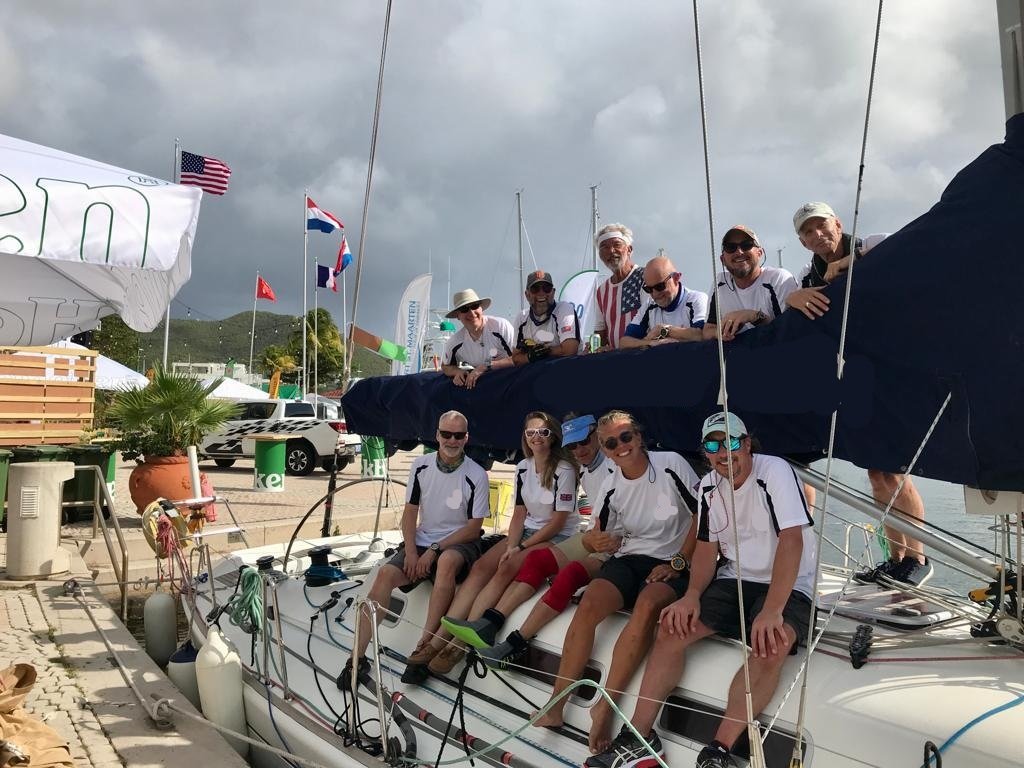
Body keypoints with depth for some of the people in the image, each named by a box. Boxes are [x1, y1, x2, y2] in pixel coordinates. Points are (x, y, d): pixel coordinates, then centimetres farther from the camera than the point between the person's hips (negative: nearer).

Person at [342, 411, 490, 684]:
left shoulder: (476, 475, -8)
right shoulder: (421, 465, 3)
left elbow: (473, 528, -7)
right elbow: (410, 512, 7)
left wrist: (433, 551, -13)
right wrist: (411, 550, -8)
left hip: (460, 543, -4)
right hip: (421, 542, 4)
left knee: (447, 561, -38)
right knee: (386, 573, -21)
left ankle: (424, 646, -33)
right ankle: (357, 655, -19)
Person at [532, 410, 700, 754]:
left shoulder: (672, 464, -8)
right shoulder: (611, 488, 4)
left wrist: (677, 563, -9)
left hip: (674, 565, -3)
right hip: (629, 558, 4)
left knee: (647, 605, -36)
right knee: (588, 606, -24)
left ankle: (604, 705, -29)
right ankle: (556, 704, -18)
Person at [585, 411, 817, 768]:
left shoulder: (775, 471, -17)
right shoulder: (709, 486, 4)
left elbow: (792, 541, -26)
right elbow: (707, 548, 8)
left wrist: (772, 611, -34)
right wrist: (692, 596, -11)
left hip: (787, 587, -5)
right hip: (733, 580, 6)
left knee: (771, 647, -34)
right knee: (672, 627, -13)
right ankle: (638, 738, -8)